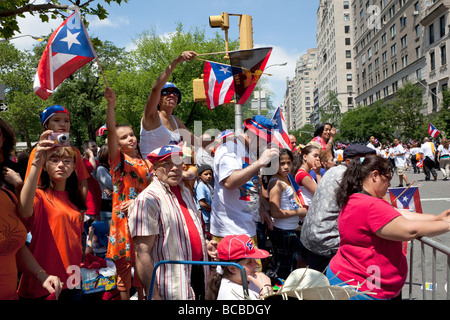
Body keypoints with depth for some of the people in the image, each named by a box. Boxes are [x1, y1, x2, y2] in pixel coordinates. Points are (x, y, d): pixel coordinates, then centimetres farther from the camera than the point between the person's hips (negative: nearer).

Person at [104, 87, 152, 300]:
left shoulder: (146, 162, 11)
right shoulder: (117, 159, 0)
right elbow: (111, 131, -15)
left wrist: (138, 200, -12)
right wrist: (111, 104, -25)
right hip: (123, 217, -3)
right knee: (123, 265, 5)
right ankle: (124, 297, 19)